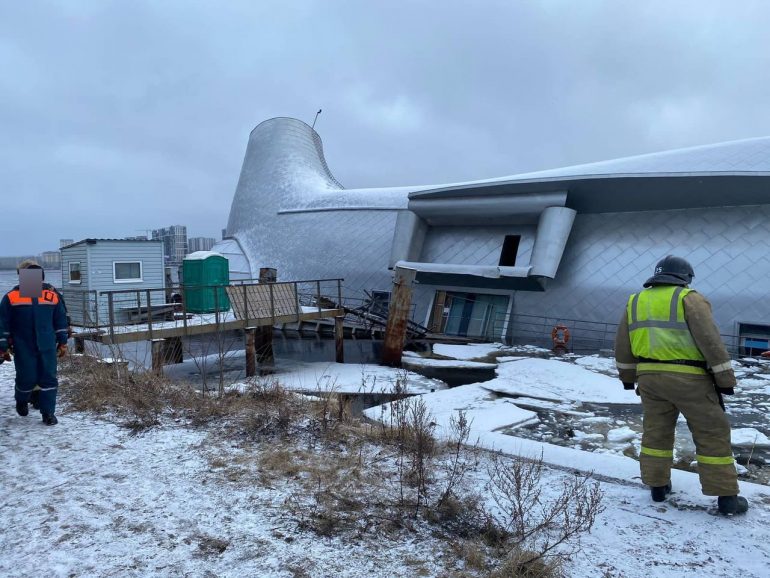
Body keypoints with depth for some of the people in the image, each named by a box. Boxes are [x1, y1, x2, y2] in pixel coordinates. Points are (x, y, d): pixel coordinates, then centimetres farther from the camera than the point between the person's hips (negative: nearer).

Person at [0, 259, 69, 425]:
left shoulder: (52, 294, 5)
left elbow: (61, 320, 12)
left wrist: (62, 342, 11)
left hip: (47, 347, 2)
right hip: (23, 348, -2)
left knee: (49, 379, 2)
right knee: (27, 378, 3)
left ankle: (48, 413, 13)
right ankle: (22, 401, 36)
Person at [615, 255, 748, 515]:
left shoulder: (635, 301, 12)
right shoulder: (689, 299, -5)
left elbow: (622, 346, 16)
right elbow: (710, 340, -11)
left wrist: (628, 376, 25)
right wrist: (725, 378, -6)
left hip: (649, 377, 5)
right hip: (688, 378, -5)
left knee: (655, 432, 16)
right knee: (712, 434, 5)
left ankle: (657, 486, 21)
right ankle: (726, 496, 9)